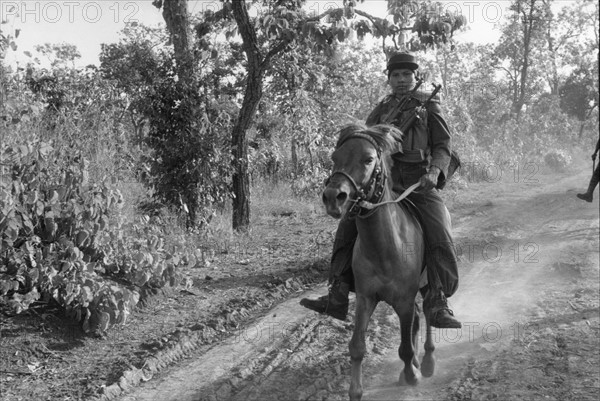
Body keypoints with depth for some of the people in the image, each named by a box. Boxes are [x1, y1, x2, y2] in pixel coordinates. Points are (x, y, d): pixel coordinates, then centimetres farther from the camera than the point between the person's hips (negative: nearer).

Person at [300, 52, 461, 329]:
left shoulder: (429, 106, 10)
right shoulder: (379, 111, 18)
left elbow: (442, 146, 4)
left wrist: (434, 172, -16)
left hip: (420, 183, -3)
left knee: (440, 236, -24)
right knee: (348, 226, -10)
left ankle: (437, 305, -18)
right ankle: (337, 298, -8)